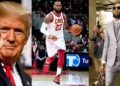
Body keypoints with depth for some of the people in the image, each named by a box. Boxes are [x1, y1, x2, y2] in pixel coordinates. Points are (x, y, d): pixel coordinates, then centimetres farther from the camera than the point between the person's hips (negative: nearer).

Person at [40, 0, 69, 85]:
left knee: (62, 56, -14)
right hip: (51, 39, -3)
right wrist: (49, 35, -35)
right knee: (51, 58, 8)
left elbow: (65, 26, 17)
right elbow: (42, 29, -17)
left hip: (60, 38, 4)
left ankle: (57, 76, -8)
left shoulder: (64, 16, 0)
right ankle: (47, 61, 48)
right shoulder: (49, 16, -17)